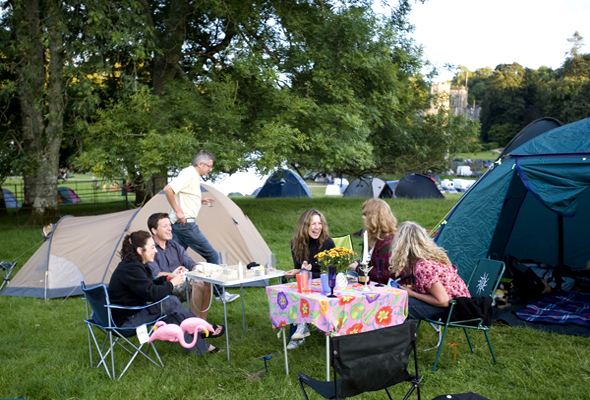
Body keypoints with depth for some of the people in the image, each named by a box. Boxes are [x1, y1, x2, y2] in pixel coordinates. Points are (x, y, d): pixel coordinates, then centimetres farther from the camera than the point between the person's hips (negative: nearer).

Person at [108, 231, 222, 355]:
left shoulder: (131, 265, 9)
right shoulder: (131, 269, -23)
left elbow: (149, 284, 19)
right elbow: (152, 293, -28)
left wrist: (169, 278, 6)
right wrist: (172, 283, -13)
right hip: (125, 320, -10)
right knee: (171, 303, -16)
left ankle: (200, 346, 0)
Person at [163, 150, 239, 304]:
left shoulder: (194, 176, 17)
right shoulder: (189, 174, -14)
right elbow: (168, 189, -25)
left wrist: (200, 202, 15)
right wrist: (178, 211, -22)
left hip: (178, 224, 10)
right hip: (186, 224, -10)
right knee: (212, 256, -2)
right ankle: (219, 293, 6)